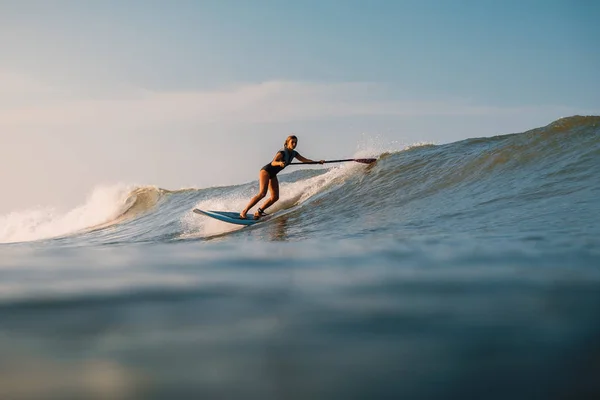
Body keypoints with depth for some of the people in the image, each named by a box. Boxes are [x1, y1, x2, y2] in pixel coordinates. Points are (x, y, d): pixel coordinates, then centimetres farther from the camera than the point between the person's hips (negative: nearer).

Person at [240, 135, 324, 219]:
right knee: (262, 193, -23)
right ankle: (244, 212, -24)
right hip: (266, 171, -9)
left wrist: (318, 162, 11)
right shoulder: (282, 152, -20)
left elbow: (305, 160, 16)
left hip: (273, 175, 9)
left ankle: (259, 212, 8)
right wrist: (279, 163, -53)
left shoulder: (294, 153, 5)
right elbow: (273, 163, -32)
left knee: (275, 197, 0)